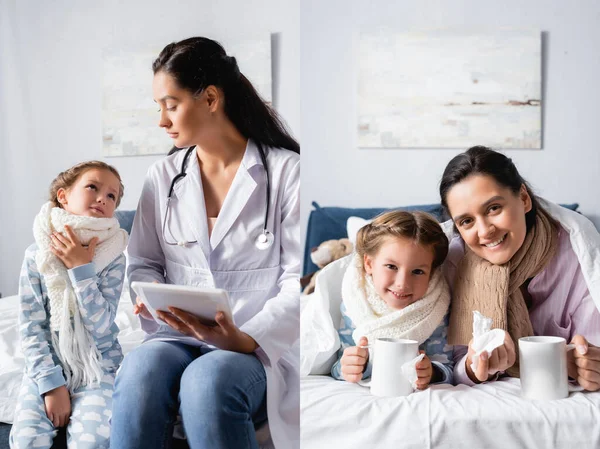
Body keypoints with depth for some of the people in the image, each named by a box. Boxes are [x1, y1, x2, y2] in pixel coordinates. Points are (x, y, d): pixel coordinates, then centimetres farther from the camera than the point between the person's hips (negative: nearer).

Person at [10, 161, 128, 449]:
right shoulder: (36, 255, -6)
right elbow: (31, 328, -6)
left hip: (97, 365, -1)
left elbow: (99, 326, -15)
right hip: (48, 365, 1)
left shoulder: (113, 257, -7)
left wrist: (81, 269, -20)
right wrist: (52, 383, -13)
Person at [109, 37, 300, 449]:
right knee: (140, 372, -32)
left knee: (207, 382, -36)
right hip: (179, 337, 3)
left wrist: (247, 338, -20)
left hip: (261, 347, -3)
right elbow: (143, 263, 18)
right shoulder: (163, 177, 15)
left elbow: (298, 280, -5)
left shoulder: (286, 171, 0)